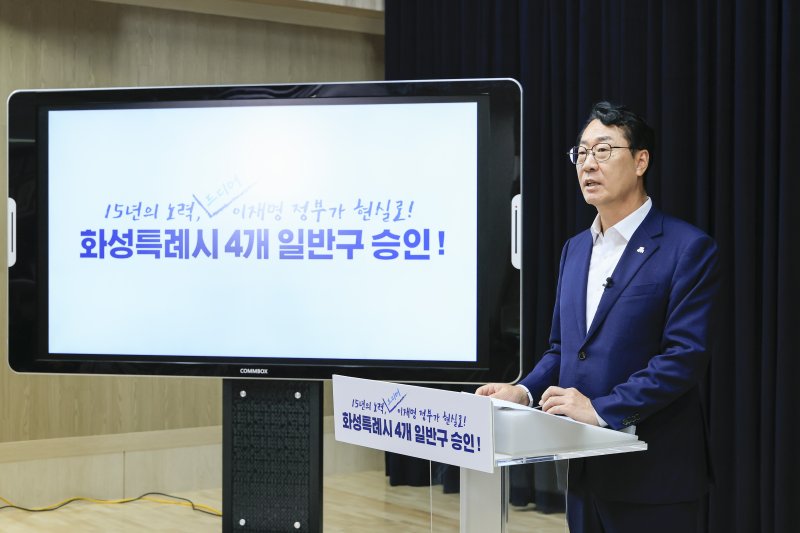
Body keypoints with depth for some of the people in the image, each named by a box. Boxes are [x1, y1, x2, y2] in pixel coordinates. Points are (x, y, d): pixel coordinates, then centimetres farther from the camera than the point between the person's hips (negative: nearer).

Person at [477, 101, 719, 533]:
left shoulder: (687, 248, -9)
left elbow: (685, 356, -17)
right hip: (586, 470, 7)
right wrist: (524, 391, -1)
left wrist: (602, 409, -22)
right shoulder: (576, 249, 13)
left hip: (654, 474, -6)